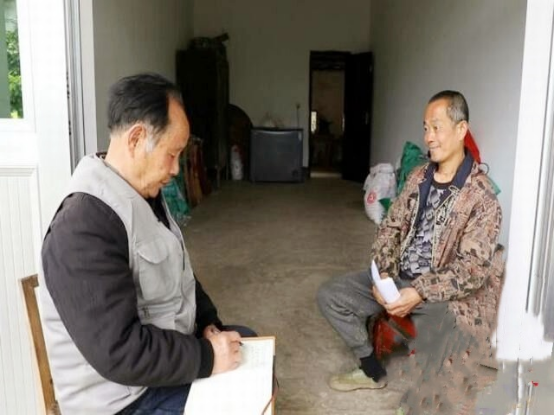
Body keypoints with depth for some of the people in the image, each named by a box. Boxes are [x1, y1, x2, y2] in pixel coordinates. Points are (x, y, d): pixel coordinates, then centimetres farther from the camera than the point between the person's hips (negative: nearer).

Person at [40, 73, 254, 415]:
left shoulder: (146, 196, 2)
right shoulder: (84, 228, -30)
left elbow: (177, 275, 12)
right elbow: (118, 352, -32)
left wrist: (209, 322, -2)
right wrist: (206, 357, -23)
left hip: (166, 351, 9)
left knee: (246, 340, 17)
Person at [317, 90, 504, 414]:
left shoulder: (481, 195, -14)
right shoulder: (419, 176, 6)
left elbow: (474, 267, -18)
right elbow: (391, 227, 7)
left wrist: (419, 293, -26)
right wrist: (383, 274, -10)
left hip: (443, 294, -6)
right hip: (399, 278, 7)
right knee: (330, 295, -1)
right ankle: (373, 371, 16)